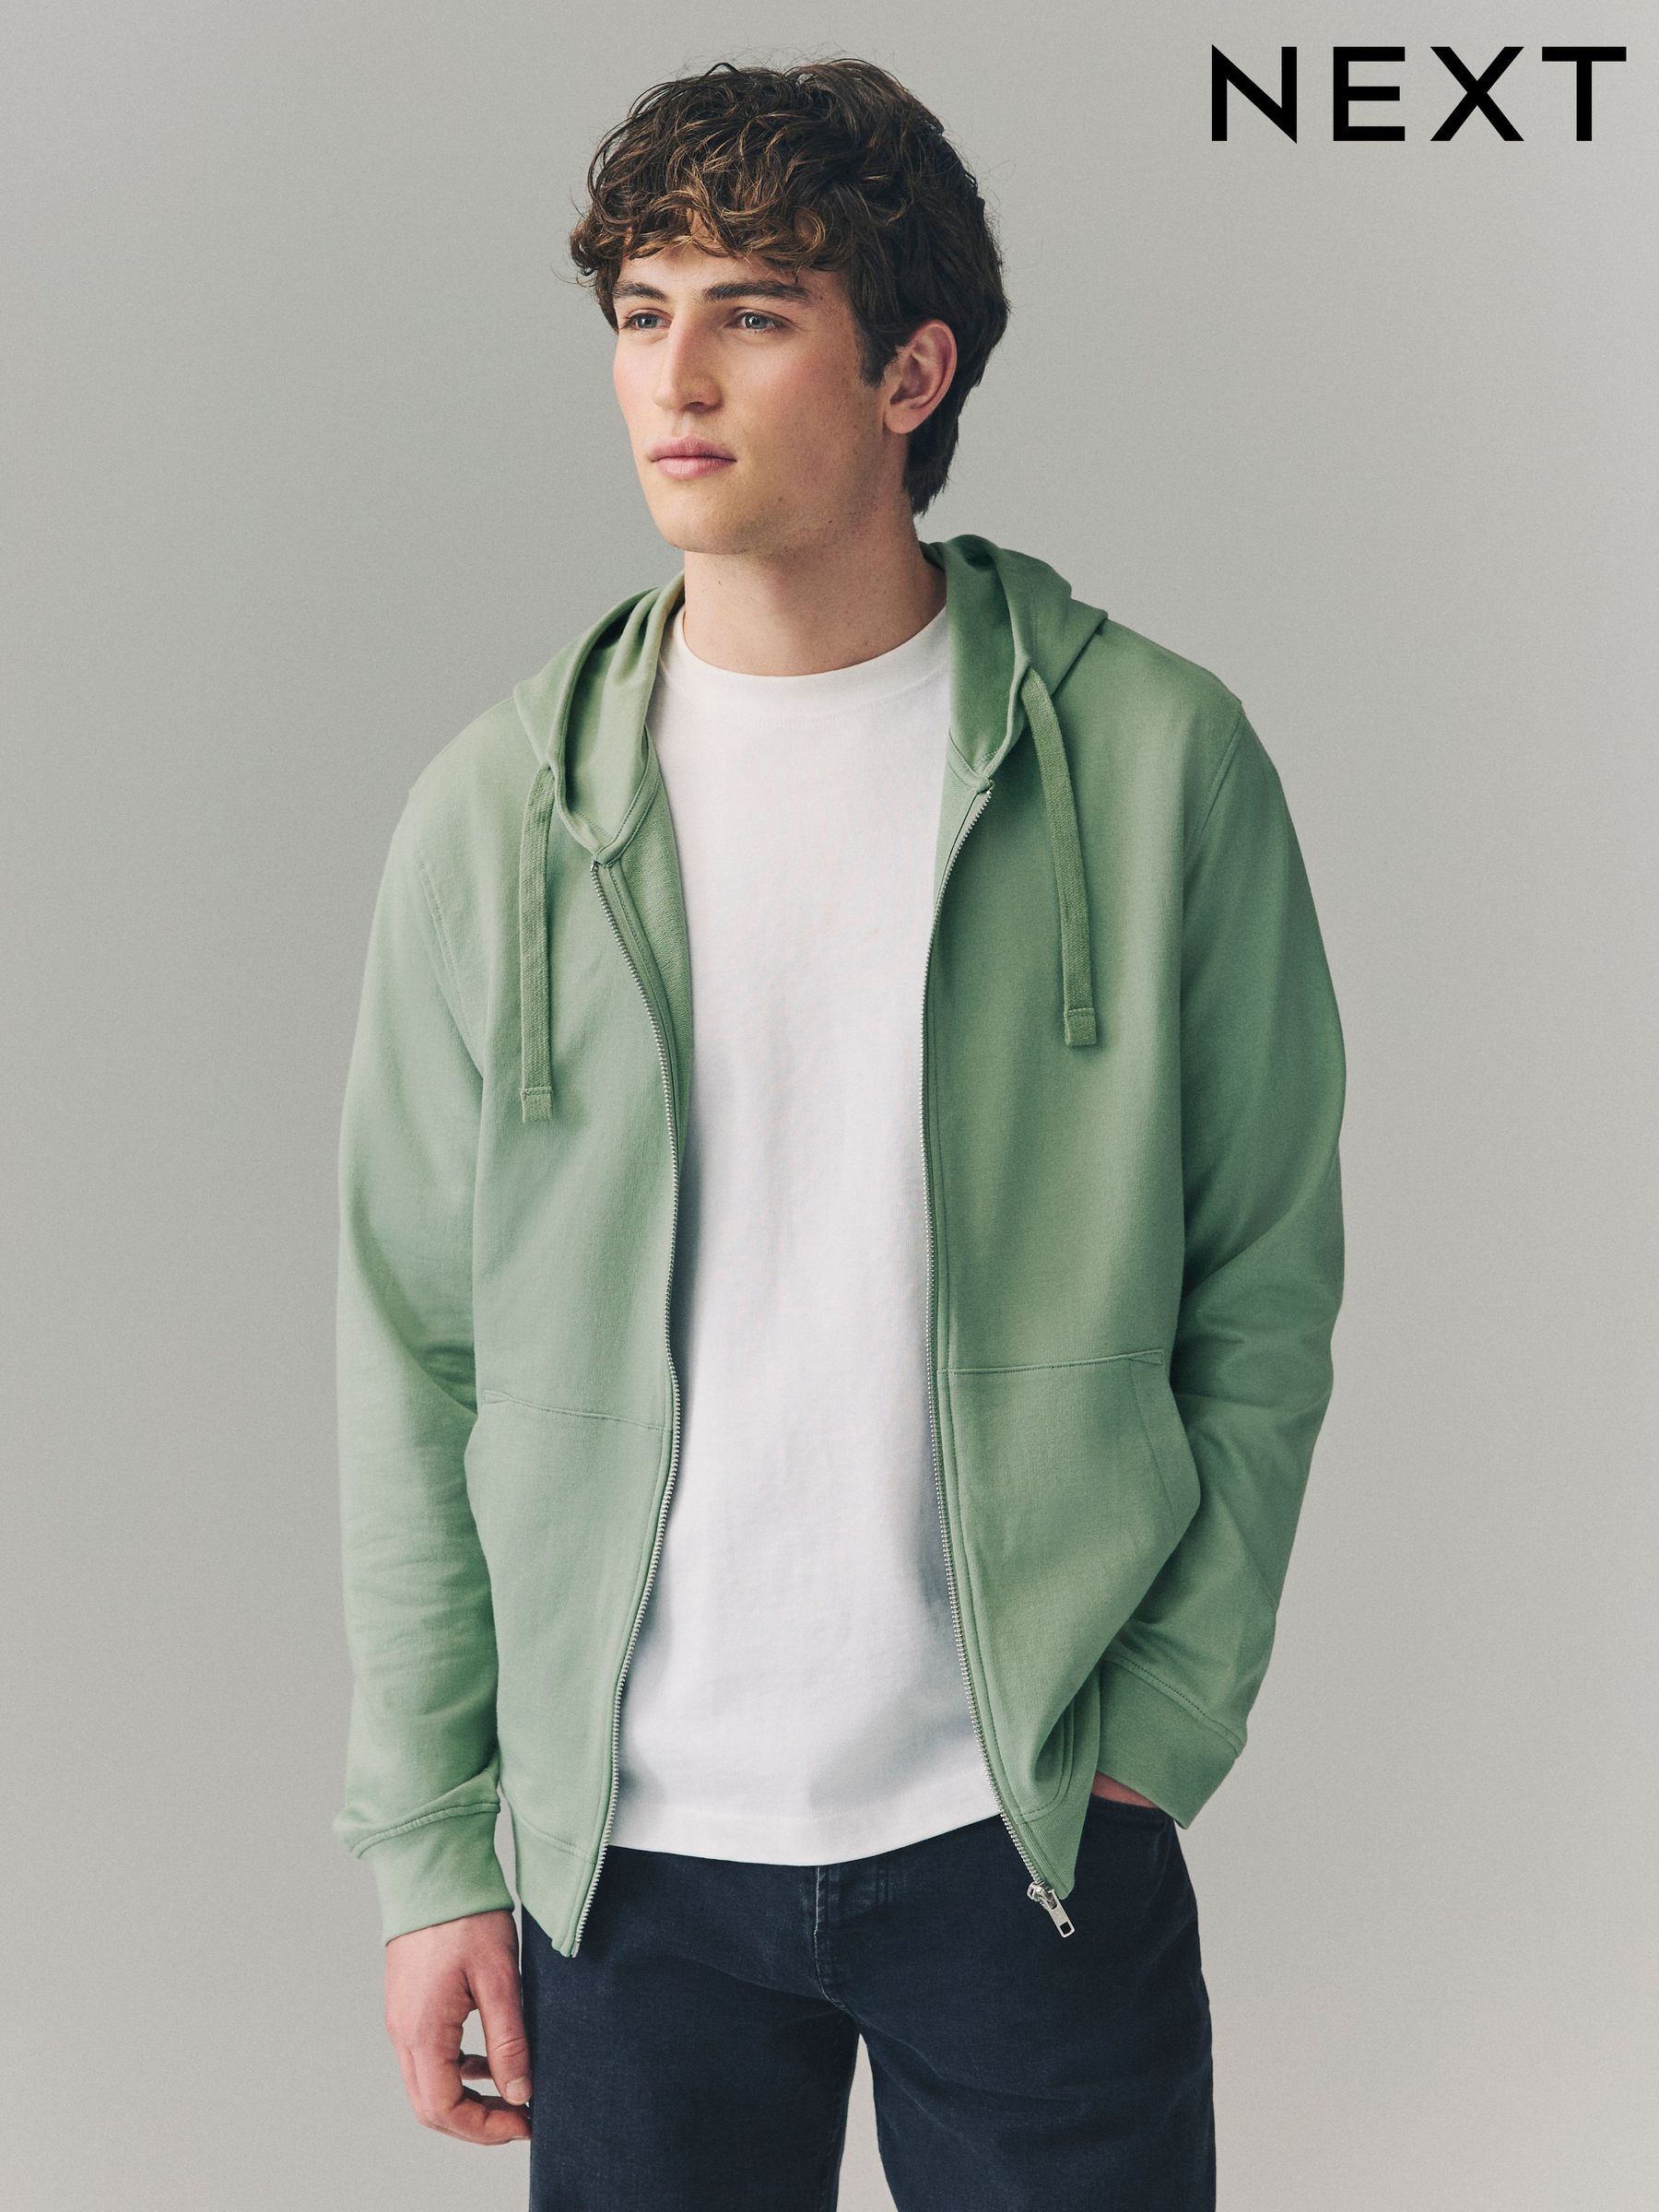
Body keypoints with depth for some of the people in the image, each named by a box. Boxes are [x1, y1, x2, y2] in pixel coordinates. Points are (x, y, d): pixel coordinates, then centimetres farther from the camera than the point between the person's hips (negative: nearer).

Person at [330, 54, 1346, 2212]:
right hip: (627, 1845, 1)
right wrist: (429, 1846, 1)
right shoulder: (499, 811, -1)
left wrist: (1157, 1726, -5)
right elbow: (415, 1362, 2)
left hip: (1034, 1831, -1)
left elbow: (1264, 1291, 1)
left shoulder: (1156, 760, -4)